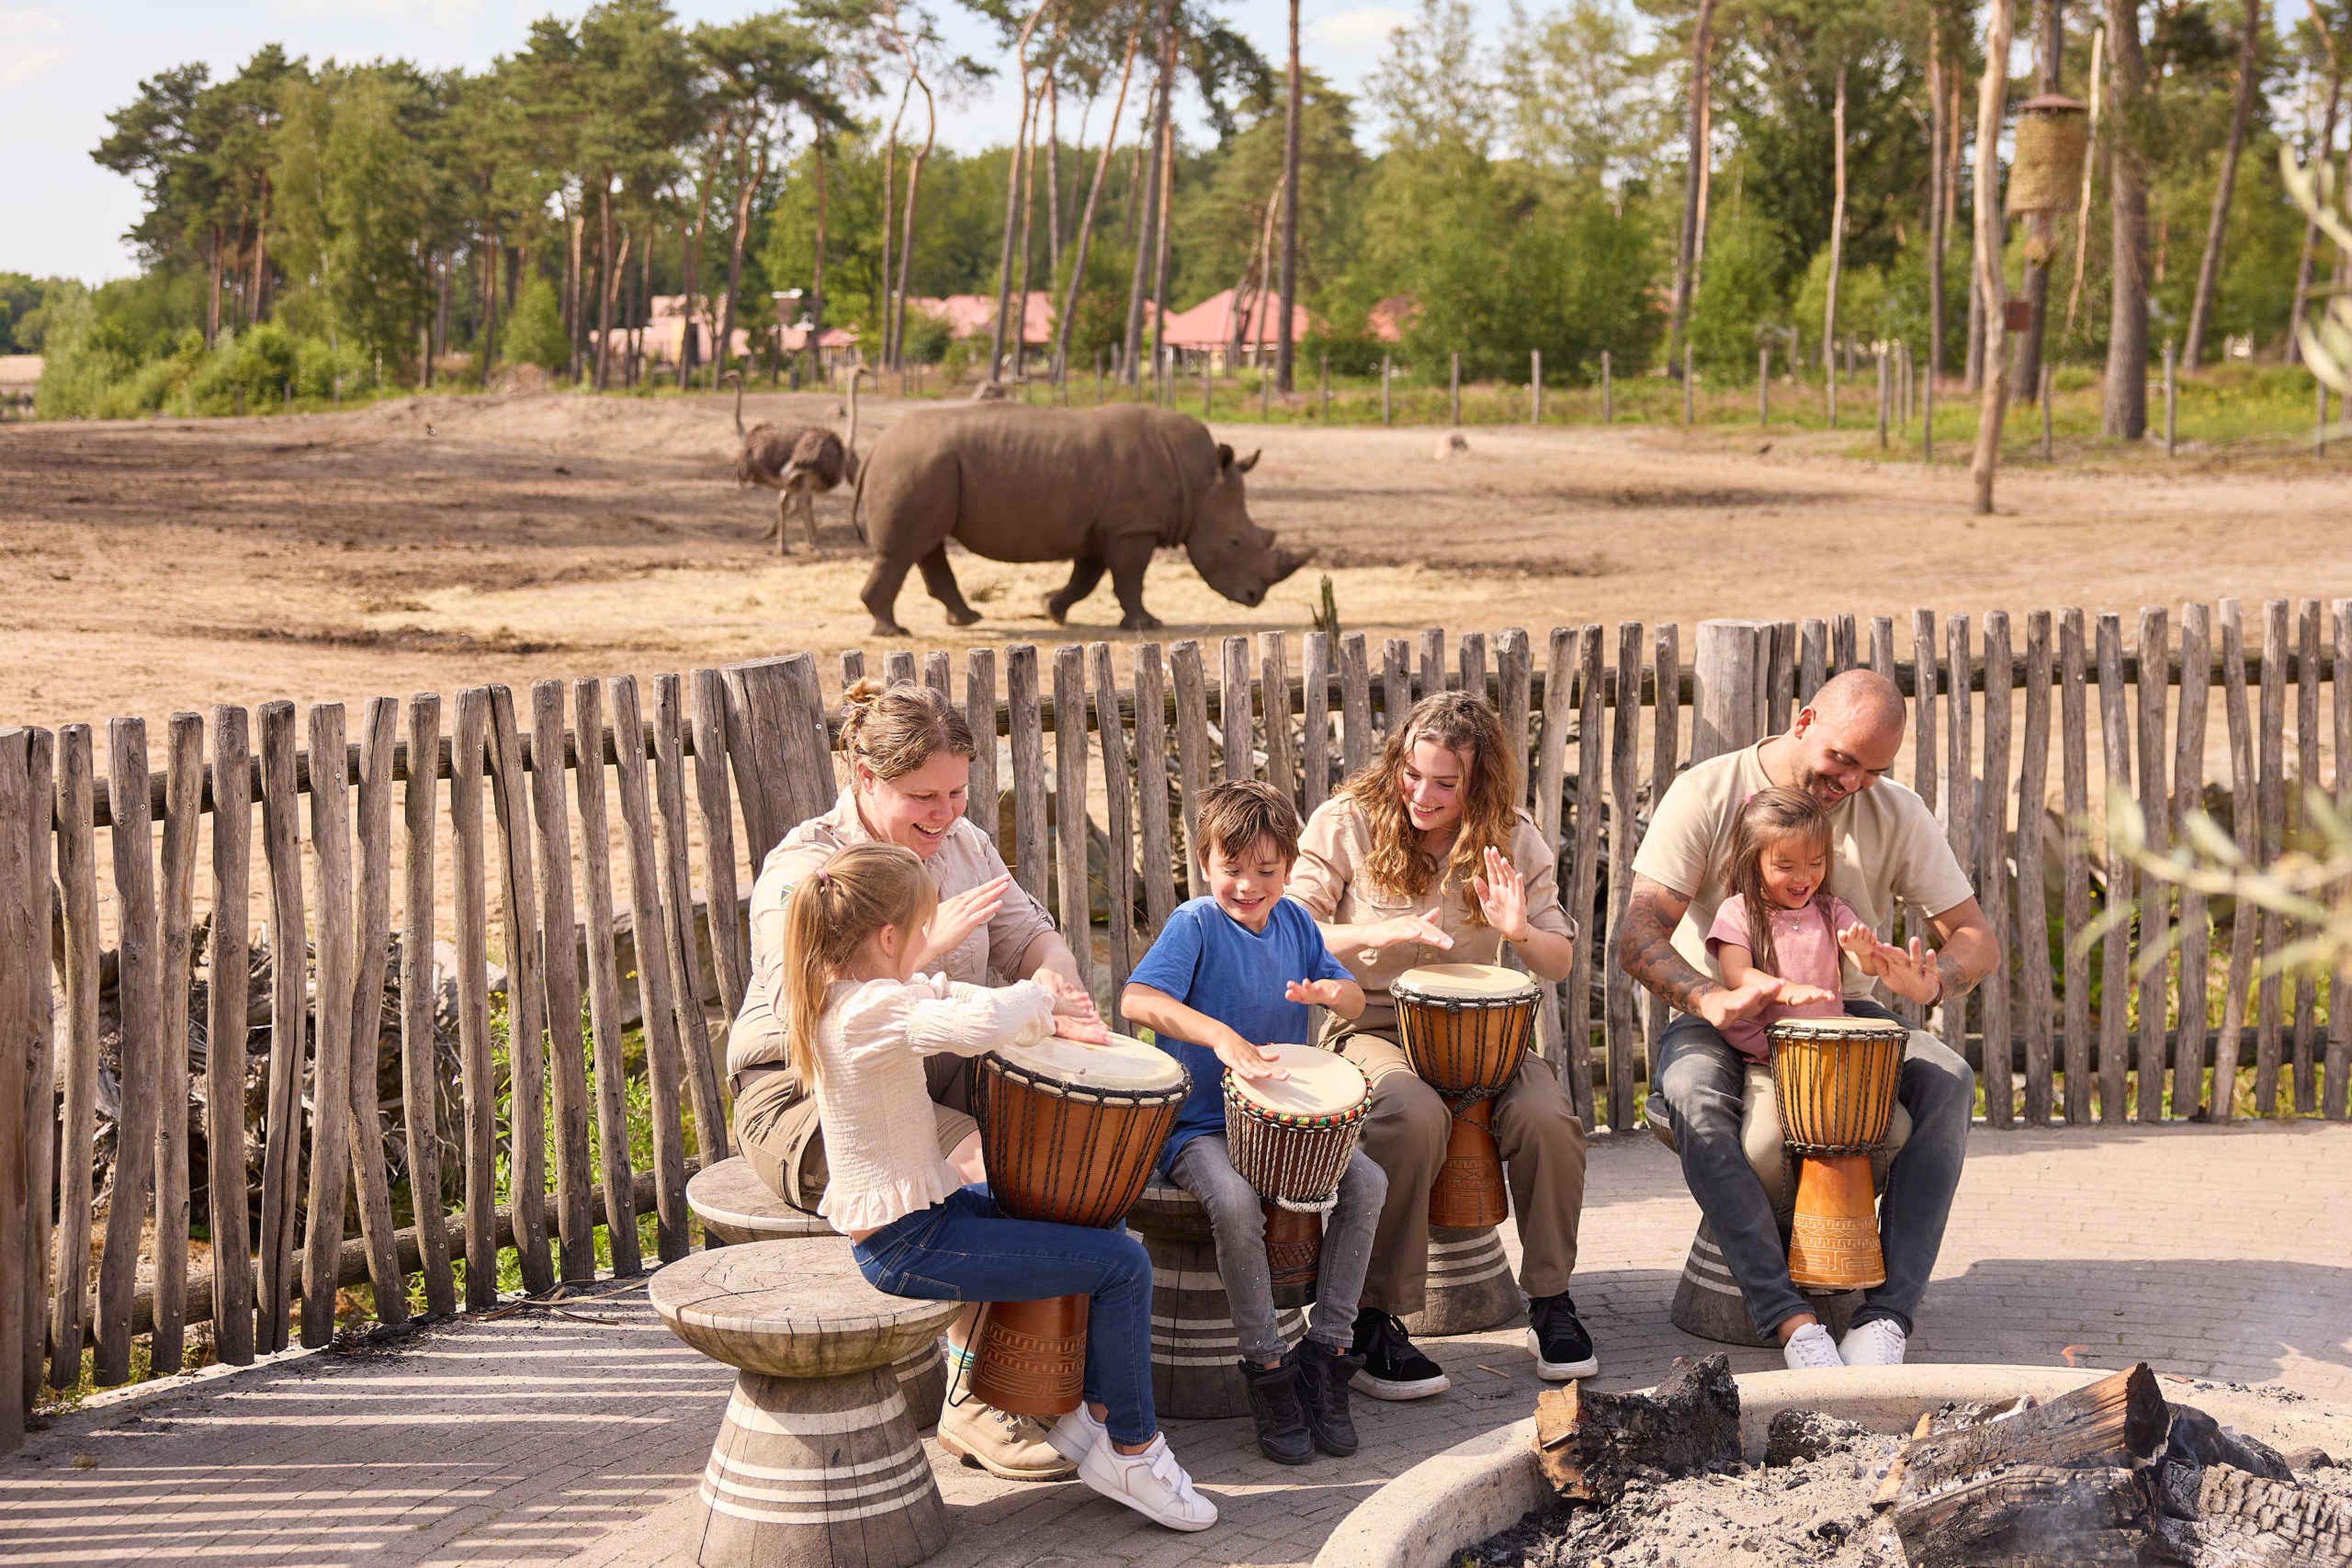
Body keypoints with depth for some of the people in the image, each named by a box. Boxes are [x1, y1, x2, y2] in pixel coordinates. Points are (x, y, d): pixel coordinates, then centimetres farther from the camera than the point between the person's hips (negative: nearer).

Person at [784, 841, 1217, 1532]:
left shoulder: (837, 994, 6)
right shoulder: (875, 1010, -25)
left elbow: (940, 995, 21)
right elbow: (978, 1024, -42)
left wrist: (1042, 1012, 5)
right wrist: (1038, 996, -19)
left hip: (884, 1226, 11)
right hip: (910, 1246, -11)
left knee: (1096, 1219, 24)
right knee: (1123, 1266, -9)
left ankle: (1080, 1407, 28)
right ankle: (1132, 1452, 6)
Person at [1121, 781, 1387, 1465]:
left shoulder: (1293, 921, 8)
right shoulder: (1195, 923, -10)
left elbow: (1355, 999, 13)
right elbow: (1137, 999, -27)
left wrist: (1330, 990, -13)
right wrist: (1221, 1035, -41)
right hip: (1199, 1122, -5)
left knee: (1367, 1183, -16)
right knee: (1236, 1204, -33)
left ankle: (1328, 1350, -3)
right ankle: (1268, 1365, -14)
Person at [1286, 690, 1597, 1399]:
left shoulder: (1512, 840, 3)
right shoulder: (1348, 822, -5)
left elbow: (1561, 963, 5)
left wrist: (1520, 932, -18)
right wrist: (1381, 933, -24)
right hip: (1371, 1022, -3)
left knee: (1547, 1116, -27)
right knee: (1415, 1117, -36)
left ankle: (1549, 1298, -4)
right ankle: (1376, 1320, -23)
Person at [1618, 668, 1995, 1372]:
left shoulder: (1897, 814, -2)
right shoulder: (1707, 793, -10)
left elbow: (1975, 936, -3)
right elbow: (1638, 936, -17)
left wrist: (1931, 982, -28)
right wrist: (1710, 999, -37)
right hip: (1719, 1017, -3)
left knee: (1948, 1079, -26)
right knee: (1691, 1089, -37)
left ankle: (1885, 1318, -31)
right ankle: (1792, 1324, -40)